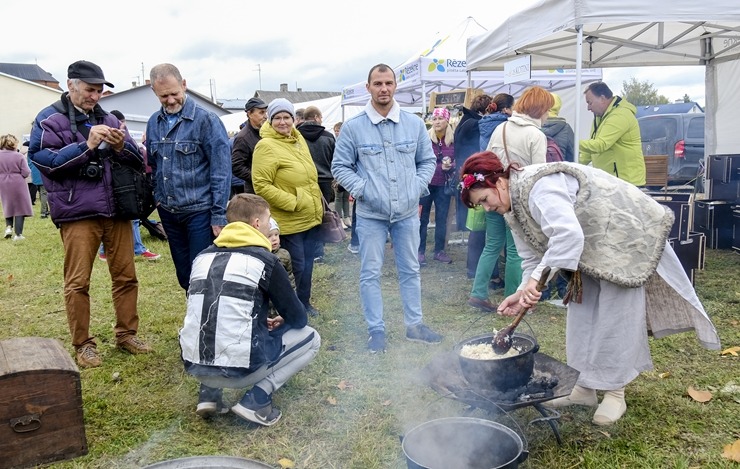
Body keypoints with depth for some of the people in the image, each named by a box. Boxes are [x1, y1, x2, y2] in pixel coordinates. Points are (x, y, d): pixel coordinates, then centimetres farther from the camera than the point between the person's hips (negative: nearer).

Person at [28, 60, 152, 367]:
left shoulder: (108, 119, 14)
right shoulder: (49, 119, 1)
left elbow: (138, 159, 10)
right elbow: (44, 160, -11)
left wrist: (121, 147, -12)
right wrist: (86, 145, -19)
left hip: (116, 209, 4)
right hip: (77, 212, -4)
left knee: (125, 275, 8)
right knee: (78, 282, 2)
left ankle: (126, 333, 23)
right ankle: (83, 344, 15)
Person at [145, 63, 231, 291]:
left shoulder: (206, 120, -10)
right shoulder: (154, 122, 7)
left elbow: (221, 172, -12)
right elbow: (152, 166, 18)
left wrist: (219, 216, -15)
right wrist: (157, 202, 10)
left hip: (199, 211, -6)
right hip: (168, 213, 6)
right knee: (184, 275, 15)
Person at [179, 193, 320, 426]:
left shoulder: (203, 257, 12)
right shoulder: (265, 260, -4)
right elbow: (298, 318, 3)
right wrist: (279, 323, 27)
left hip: (194, 365, 6)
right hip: (238, 368, -6)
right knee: (310, 338, 15)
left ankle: (209, 393, 18)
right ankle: (257, 400, 0)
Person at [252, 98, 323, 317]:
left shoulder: (298, 139, 8)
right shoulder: (266, 146, -16)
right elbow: (261, 185, -21)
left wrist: (318, 204, 18)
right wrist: (293, 202, -20)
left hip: (312, 217, 8)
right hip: (289, 221, -7)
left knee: (307, 264, 17)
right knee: (297, 265, 0)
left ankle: (304, 302, 34)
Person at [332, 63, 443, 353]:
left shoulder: (414, 124, 4)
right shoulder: (353, 127, -4)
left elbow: (427, 161, 13)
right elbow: (340, 166, 0)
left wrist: (417, 188, -2)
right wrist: (362, 190, -12)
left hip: (408, 212, 3)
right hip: (370, 214, -2)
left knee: (410, 270, 13)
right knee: (370, 273, 4)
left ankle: (414, 324, 27)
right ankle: (376, 330, 17)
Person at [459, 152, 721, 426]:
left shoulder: (537, 186, -32)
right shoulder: (514, 206, 0)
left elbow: (569, 234, -45)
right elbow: (532, 256, 1)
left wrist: (537, 278, -46)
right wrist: (523, 292, -13)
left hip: (623, 234, -10)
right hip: (591, 247, 10)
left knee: (615, 316, -4)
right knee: (582, 313, 9)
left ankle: (615, 393, 8)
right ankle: (584, 387, 19)